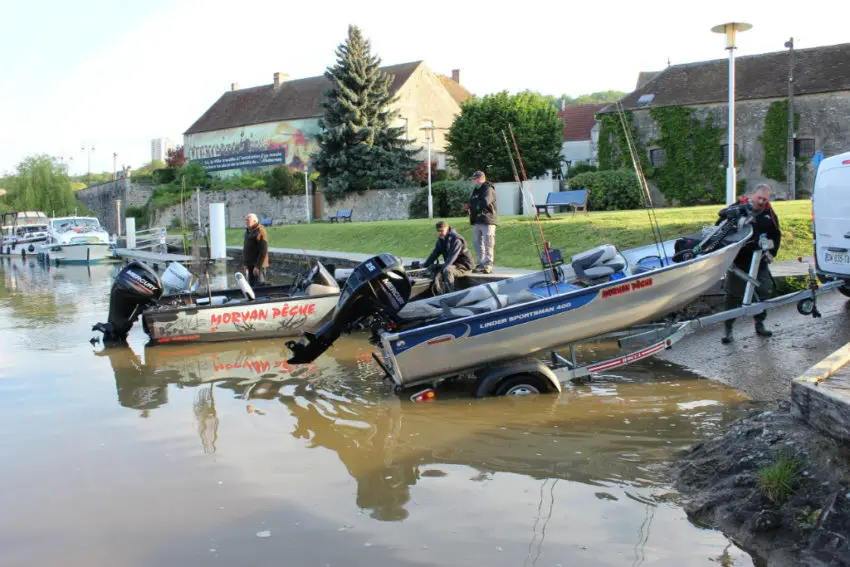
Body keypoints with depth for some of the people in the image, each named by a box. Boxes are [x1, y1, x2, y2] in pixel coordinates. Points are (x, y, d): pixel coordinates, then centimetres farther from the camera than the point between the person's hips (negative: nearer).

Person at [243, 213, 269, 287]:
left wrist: (257, 266, -21)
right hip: (250, 264, 9)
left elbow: (264, 251, -20)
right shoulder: (248, 231, 14)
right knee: (251, 285, 11)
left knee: (259, 286, -7)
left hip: (258, 265, -9)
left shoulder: (260, 232, -15)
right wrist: (245, 264, 15)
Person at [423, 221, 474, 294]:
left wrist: (443, 267, -38)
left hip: (464, 266, -8)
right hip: (451, 265, 8)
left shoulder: (456, 240, -19)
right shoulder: (440, 240, 8)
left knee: (447, 270, -37)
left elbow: (452, 257, -29)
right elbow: (434, 254, 8)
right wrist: (424, 266, -2)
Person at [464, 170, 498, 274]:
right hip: (477, 221, 9)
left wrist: (471, 205, -10)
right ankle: (481, 264, 20)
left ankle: (488, 266, -7)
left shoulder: (488, 189, -9)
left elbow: (485, 202, -24)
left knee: (488, 244, -9)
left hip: (487, 221, -9)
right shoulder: (476, 190, 20)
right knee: (477, 243, 12)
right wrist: (468, 206, 3)